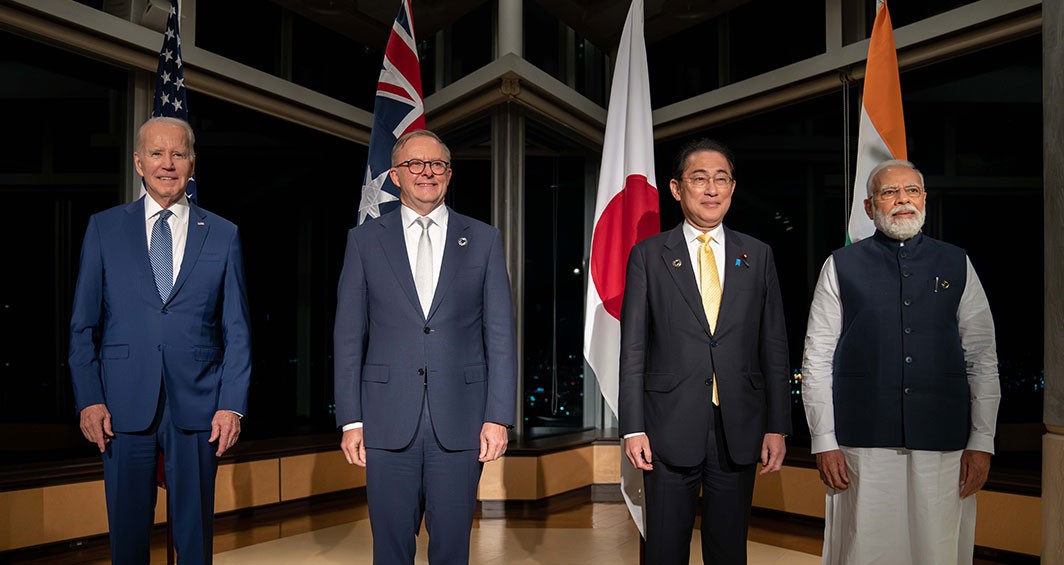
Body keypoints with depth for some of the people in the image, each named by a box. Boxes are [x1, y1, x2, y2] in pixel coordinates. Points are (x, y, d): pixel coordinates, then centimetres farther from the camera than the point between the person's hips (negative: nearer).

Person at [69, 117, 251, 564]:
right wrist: (88, 399, -3)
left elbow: (237, 331, 4)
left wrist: (233, 405, -4)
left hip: (197, 405, 0)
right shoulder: (104, 228, 7)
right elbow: (83, 324, 6)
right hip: (123, 405, 0)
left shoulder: (223, 235, 6)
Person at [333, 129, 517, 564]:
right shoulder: (365, 240, 7)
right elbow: (349, 336, 5)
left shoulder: (483, 240, 7)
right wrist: (350, 419, 0)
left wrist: (498, 416, -3)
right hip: (387, 421, 0)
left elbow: (500, 336, 4)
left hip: (460, 421, 0)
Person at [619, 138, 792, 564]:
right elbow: (633, 349, -1)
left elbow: (774, 347, 7)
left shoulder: (758, 256, 8)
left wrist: (777, 426, 3)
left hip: (739, 431, 2)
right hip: (671, 430, -2)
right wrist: (633, 428, -6)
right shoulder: (648, 255, 2)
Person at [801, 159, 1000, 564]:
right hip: (863, 444, -1)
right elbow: (817, 360, 0)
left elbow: (982, 359, 8)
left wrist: (982, 441, 2)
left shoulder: (956, 265, 9)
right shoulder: (842, 266, 3)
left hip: (944, 443, 2)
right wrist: (824, 441, -4)